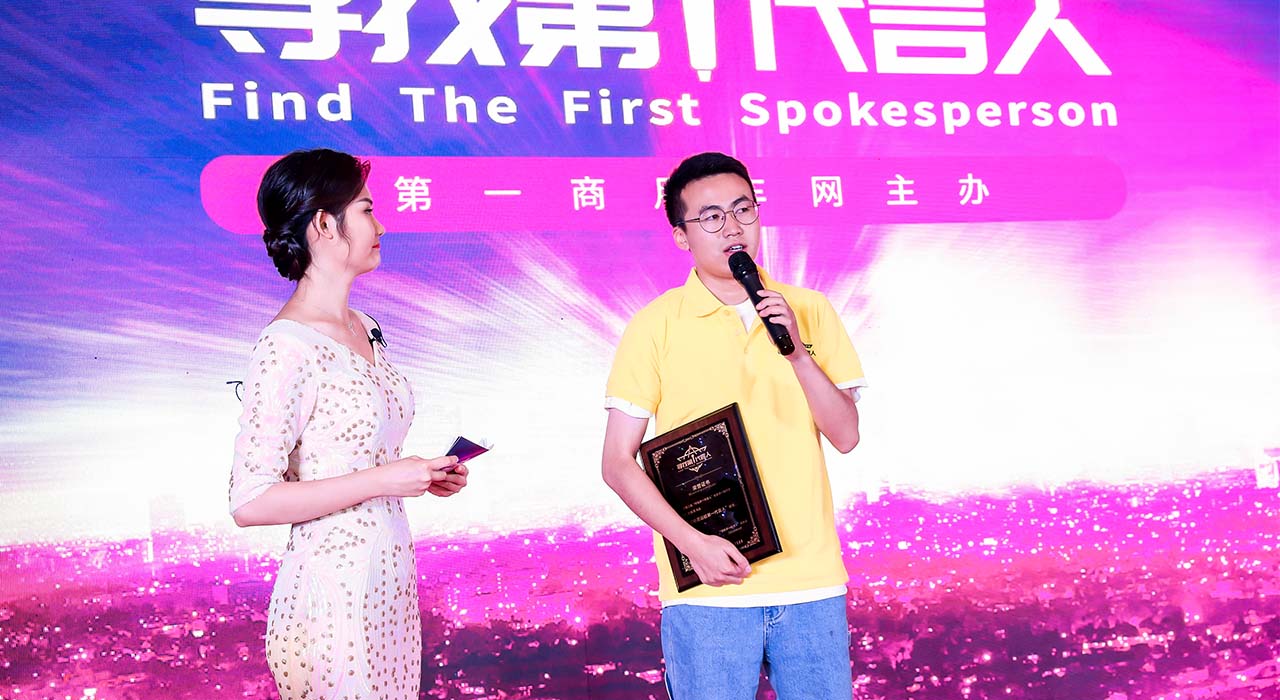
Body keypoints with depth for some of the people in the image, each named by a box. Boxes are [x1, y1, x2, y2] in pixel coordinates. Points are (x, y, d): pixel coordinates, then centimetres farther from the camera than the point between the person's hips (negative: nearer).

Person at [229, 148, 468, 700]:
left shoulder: (364, 330, 9)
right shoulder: (288, 347, -17)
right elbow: (250, 502, -21)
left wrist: (425, 477, 4)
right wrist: (383, 479, -20)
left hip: (390, 583, 8)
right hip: (331, 595, -8)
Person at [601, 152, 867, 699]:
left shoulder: (809, 311, 8)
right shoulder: (655, 326, -1)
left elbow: (845, 435, 2)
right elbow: (618, 464, -2)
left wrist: (797, 351, -12)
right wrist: (694, 544, -13)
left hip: (812, 580, 3)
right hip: (707, 589, -2)